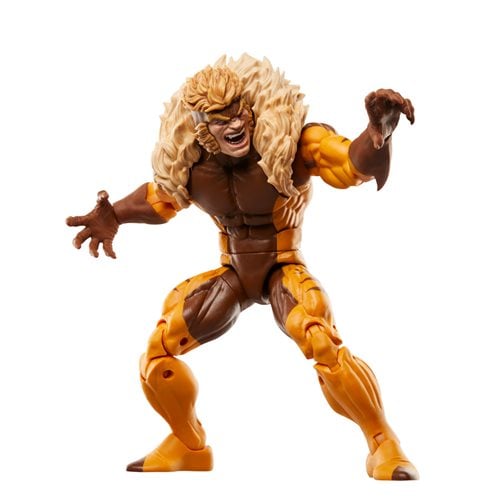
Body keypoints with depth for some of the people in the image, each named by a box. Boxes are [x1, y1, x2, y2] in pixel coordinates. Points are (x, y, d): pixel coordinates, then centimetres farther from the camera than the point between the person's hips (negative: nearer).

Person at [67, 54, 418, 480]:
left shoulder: (291, 142, -22)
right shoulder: (189, 165, -9)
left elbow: (357, 163, -34)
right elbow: (161, 197, 12)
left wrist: (379, 131, -56)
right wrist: (115, 216, -5)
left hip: (283, 269, -5)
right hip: (232, 272, 5)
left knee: (324, 345, -32)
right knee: (158, 349, -2)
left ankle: (384, 444, -9)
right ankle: (188, 447, 24)